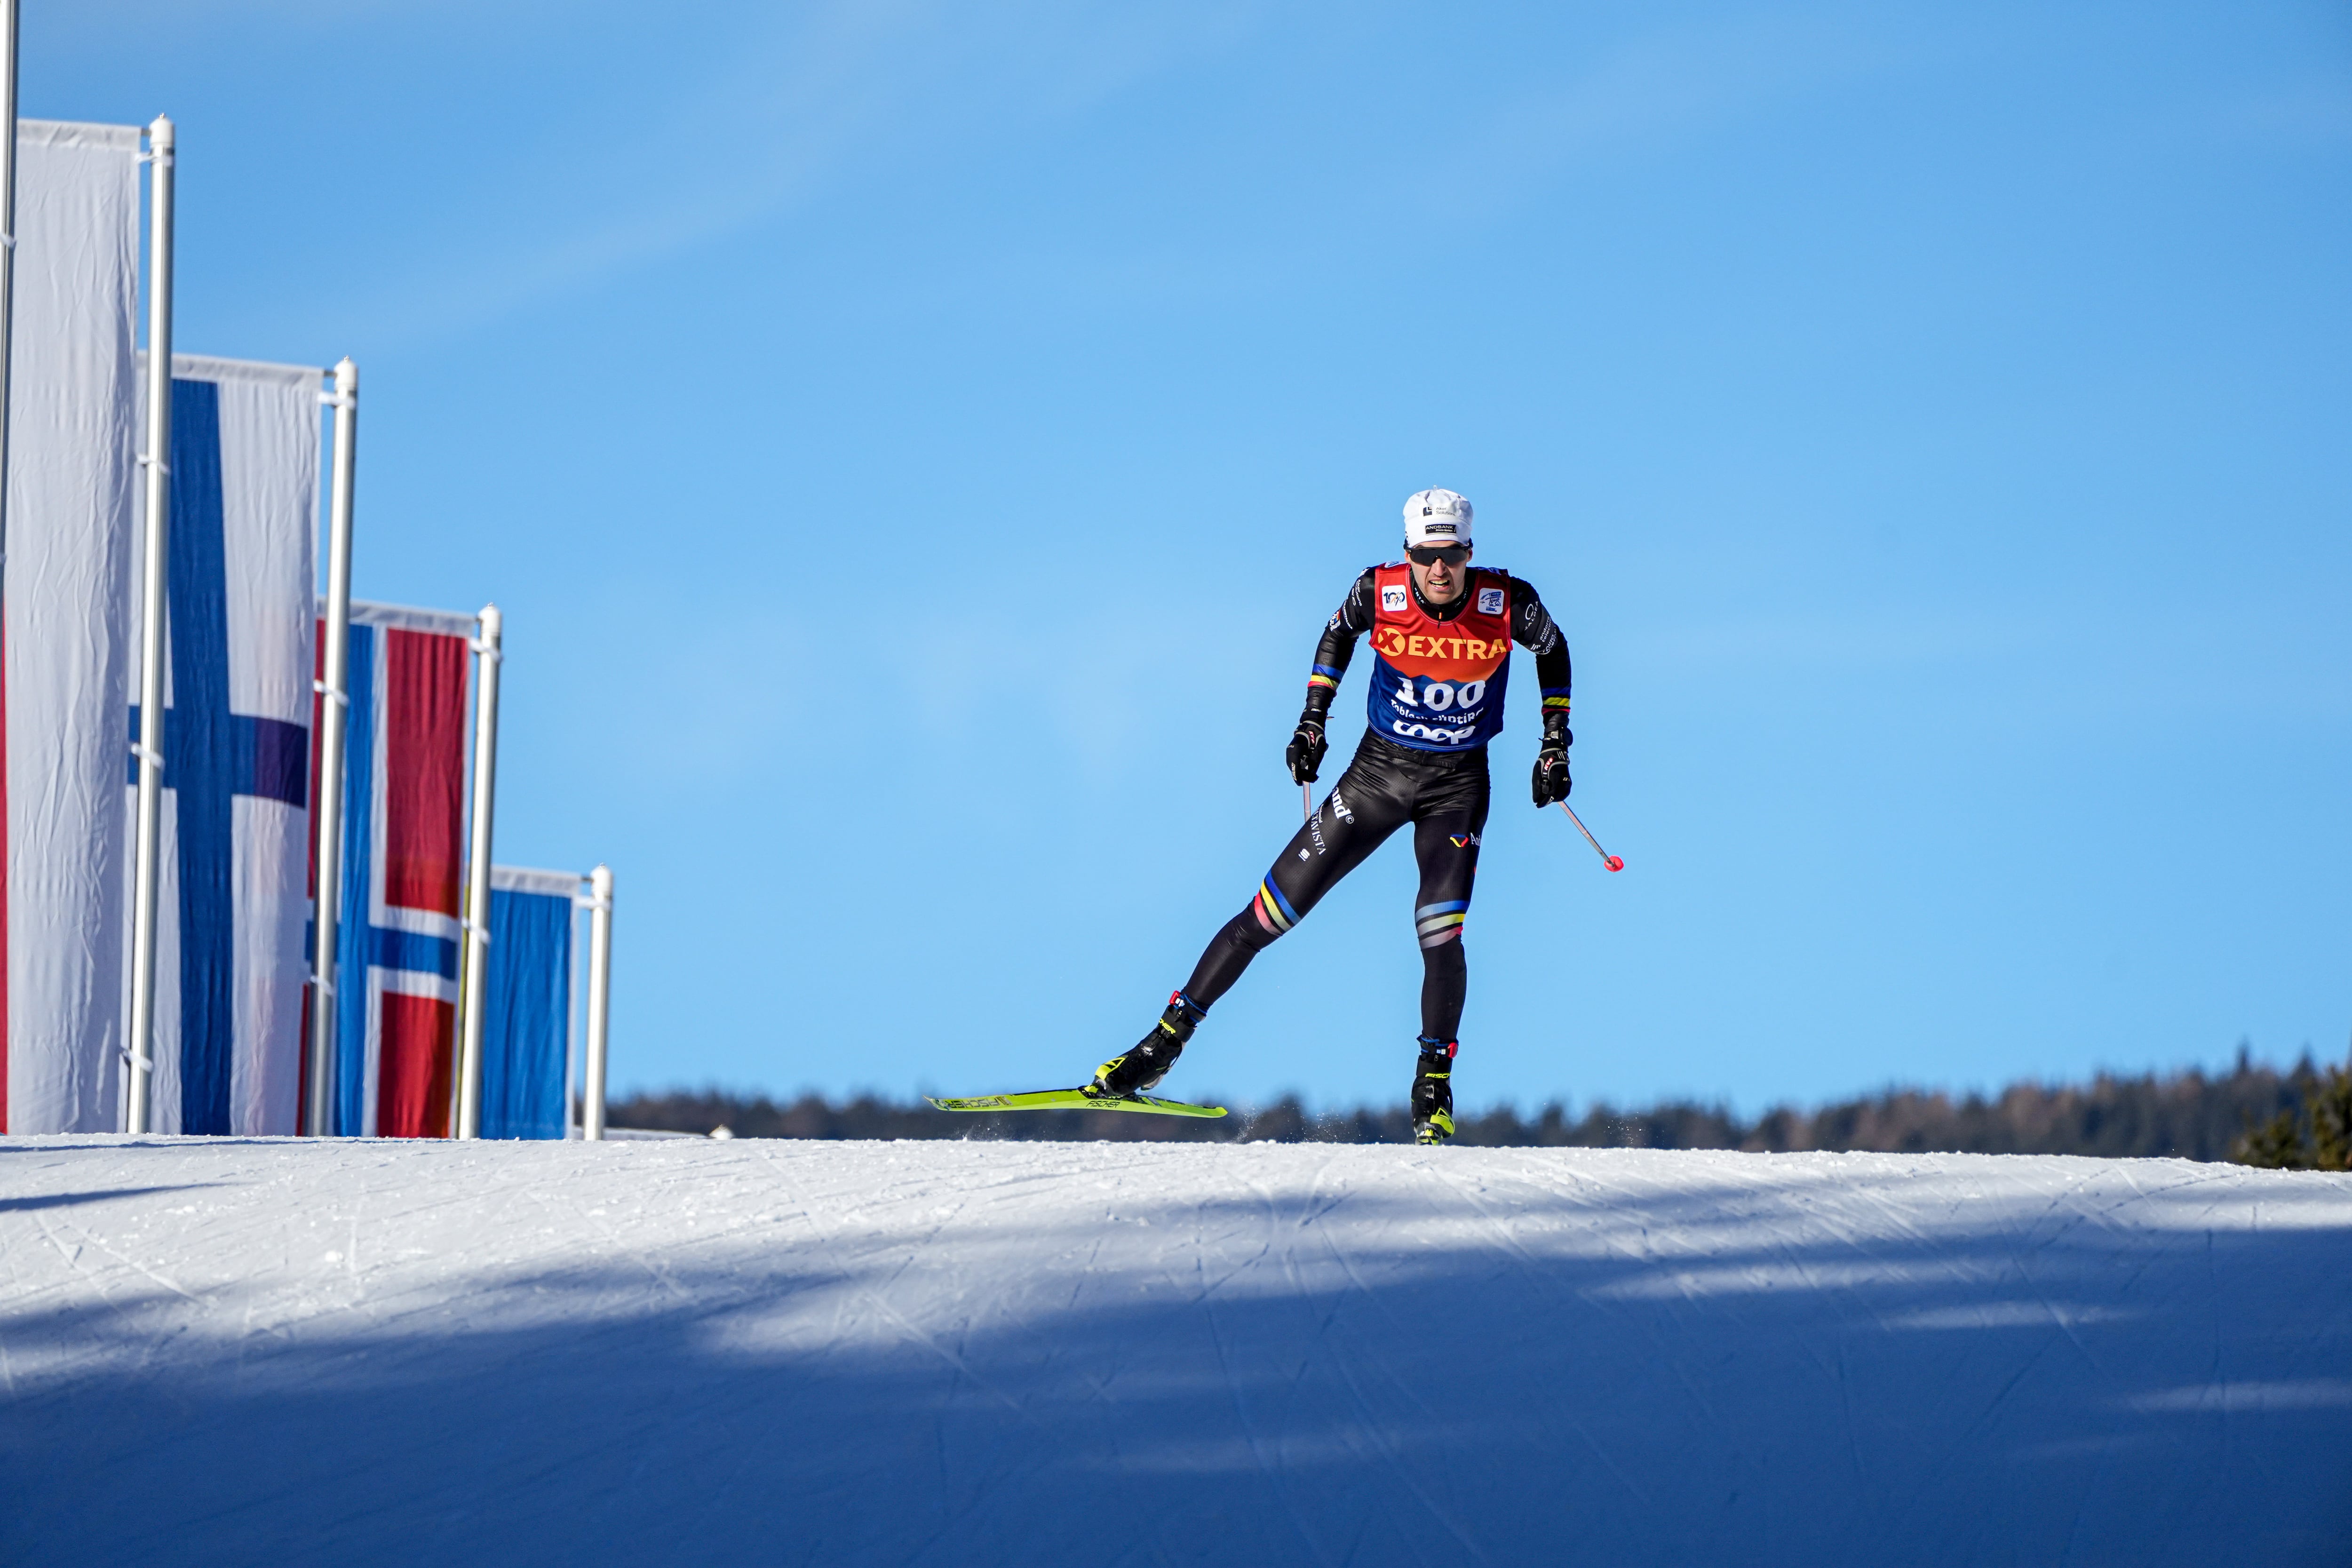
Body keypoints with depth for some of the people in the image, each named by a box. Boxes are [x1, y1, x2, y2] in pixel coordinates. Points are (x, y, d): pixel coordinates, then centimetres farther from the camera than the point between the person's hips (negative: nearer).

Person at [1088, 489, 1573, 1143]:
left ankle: (1434, 1088, -6)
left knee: (1439, 931, -21)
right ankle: (1167, 1039, 7)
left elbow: (1552, 649, 4)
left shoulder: (1507, 603, -18)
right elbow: (1339, 632, 7)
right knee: (1272, 912, -2)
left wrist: (1555, 744, 3)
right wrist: (1313, 718, 4)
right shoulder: (1378, 592, -17)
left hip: (1457, 786, -1)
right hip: (1377, 769, 1)